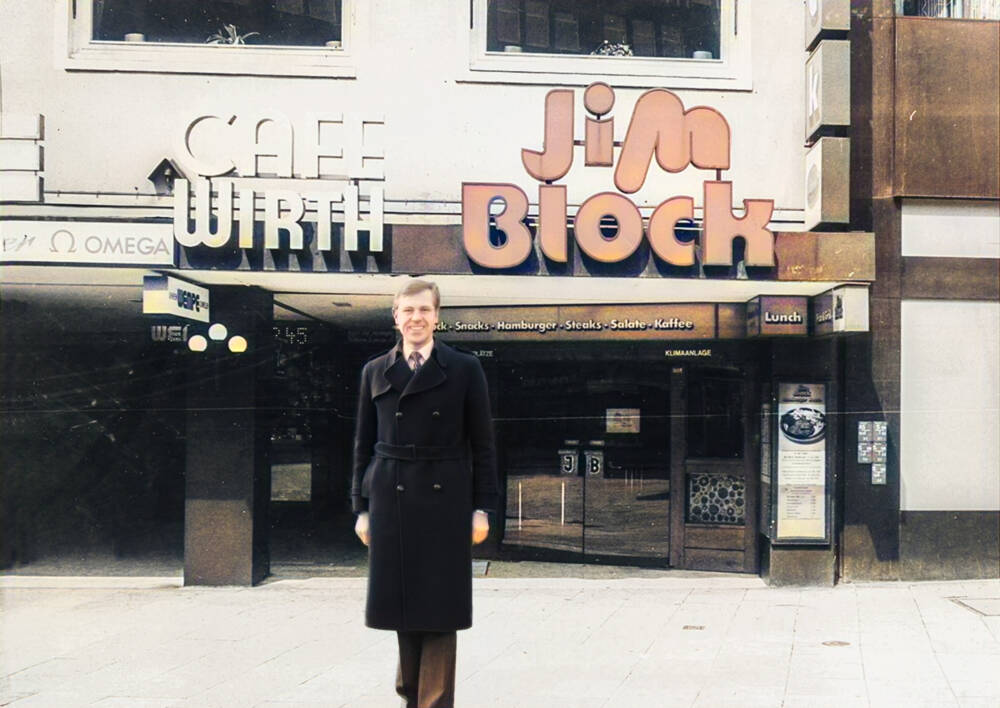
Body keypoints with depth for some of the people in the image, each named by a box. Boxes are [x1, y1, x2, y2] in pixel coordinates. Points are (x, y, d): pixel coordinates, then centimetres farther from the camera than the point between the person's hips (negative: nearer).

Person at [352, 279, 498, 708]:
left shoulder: (464, 369, 1)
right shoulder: (375, 372, 8)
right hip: (390, 500, 2)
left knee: (439, 607, 0)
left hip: (444, 501, -2)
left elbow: (482, 444, 1)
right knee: (401, 603, 9)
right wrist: (362, 508, 6)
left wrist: (482, 508, -3)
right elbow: (363, 446, 11)